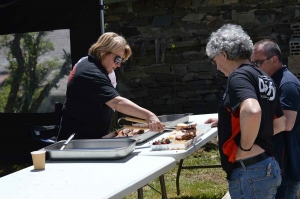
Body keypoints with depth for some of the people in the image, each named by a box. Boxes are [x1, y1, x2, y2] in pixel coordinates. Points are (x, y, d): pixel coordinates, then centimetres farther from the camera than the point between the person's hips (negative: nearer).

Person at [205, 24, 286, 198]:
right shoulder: (265, 79, 13)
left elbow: (252, 111, -35)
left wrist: (244, 147, -19)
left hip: (249, 172, -9)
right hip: (268, 167, 9)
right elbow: (280, 125, 21)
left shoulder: (239, 76, -14)